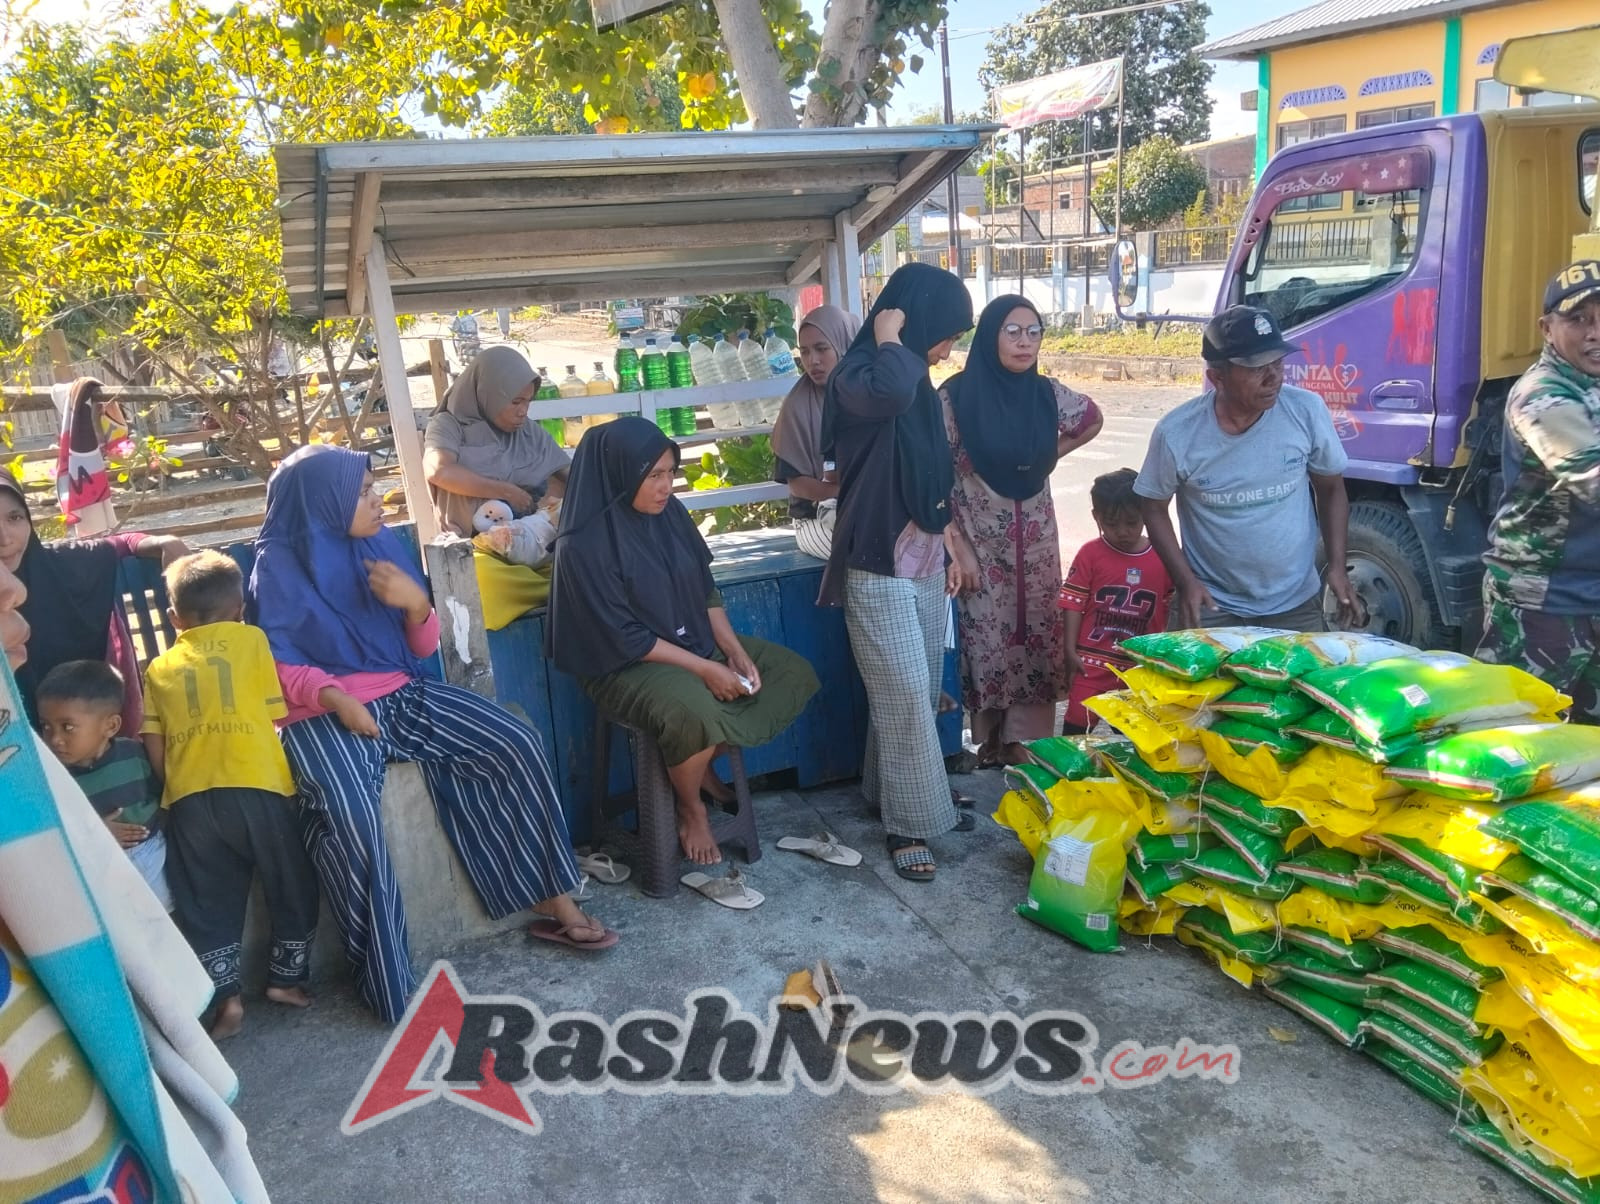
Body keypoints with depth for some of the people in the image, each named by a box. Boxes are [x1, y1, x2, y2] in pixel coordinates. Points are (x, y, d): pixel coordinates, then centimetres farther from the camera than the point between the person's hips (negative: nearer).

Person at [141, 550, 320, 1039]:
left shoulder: (160, 668, 16)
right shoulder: (251, 639, 9)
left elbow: (153, 743, 11)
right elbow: (276, 714, 6)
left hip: (191, 799, 2)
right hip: (257, 787, -2)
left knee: (208, 903, 12)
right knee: (293, 888, 15)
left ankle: (226, 997, 9)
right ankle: (286, 978, 22)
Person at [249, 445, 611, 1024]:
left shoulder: (382, 544, 8)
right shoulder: (279, 566, -5)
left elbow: (422, 647, 9)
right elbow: (273, 664, -7)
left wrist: (417, 603, -14)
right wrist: (335, 697, -25)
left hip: (403, 694, 5)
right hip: (324, 713, -5)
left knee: (517, 744, -13)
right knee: (349, 813, -35)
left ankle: (554, 904, -3)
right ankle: (387, 984, -21)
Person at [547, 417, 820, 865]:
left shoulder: (670, 513, -1)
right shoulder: (584, 545, -22)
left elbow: (706, 590, 7)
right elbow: (624, 637, -21)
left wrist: (736, 652, -7)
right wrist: (705, 668, -21)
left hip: (698, 642, 8)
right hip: (628, 664, -8)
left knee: (795, 673, -1)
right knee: (696, 715, -36)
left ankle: (703, 764, 7)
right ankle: (691, 809, -4)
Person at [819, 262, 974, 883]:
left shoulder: (919, 384, 11)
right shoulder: (857, 376, -15)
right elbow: (889, 391, -41)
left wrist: (950, 549, 19)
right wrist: (889, 337, -22)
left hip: (925, 562, 8)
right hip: (880, 567, -8)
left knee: (922, 692, 14)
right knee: (904, 697, -5)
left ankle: (902, 792, 30)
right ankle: (909, 824, 6)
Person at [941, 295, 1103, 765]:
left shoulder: (1047, 393, -2)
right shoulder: (957, 396, -14)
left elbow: (1092, 419, 20)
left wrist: (1049, 456, 7)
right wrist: (958, 546, -14)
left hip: (1037, 541, 4)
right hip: (979, 541, -4)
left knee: (1037, 637, 8)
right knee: (987, 638, 4)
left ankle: (1026, 737, 21)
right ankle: (990, 738, 20)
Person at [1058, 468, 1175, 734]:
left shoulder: (1163, 558, -1)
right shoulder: (1090, 554, -7)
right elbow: (1073, 603, -7)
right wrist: (1070, 651, -10)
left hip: (1142, 666, 3)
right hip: (1092, 662, -2)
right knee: (1077, 724, -1)